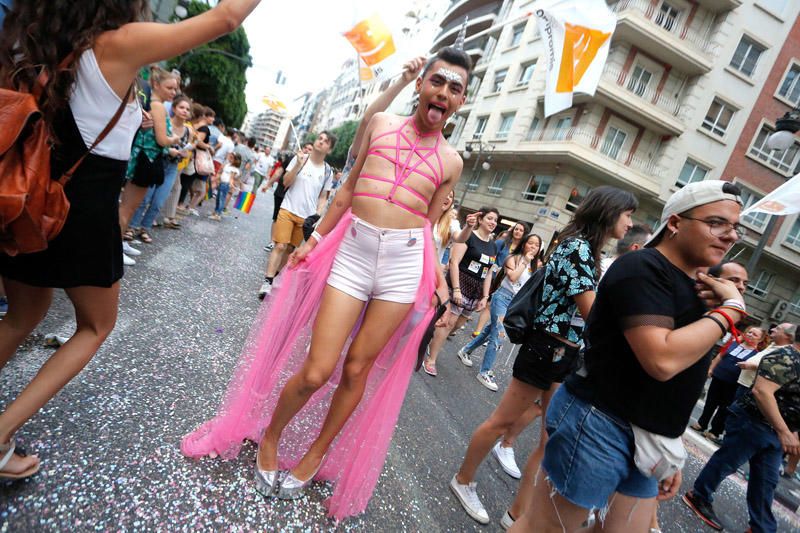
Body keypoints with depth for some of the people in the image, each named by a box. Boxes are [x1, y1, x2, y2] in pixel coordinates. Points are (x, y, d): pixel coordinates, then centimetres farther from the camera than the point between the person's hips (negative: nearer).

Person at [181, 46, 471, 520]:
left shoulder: (451, 160, 10)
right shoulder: (381, 123, 11)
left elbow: (428, 227, 13)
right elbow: (347, 189, 14)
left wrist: (437, 278, 2)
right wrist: (314, 238, 13)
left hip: (405, 262, 1)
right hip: (351, 250, 0)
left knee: (356, 371, 7)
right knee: (315, 371, -2)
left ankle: (315, 456, 31)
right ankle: (269, 438, 28)